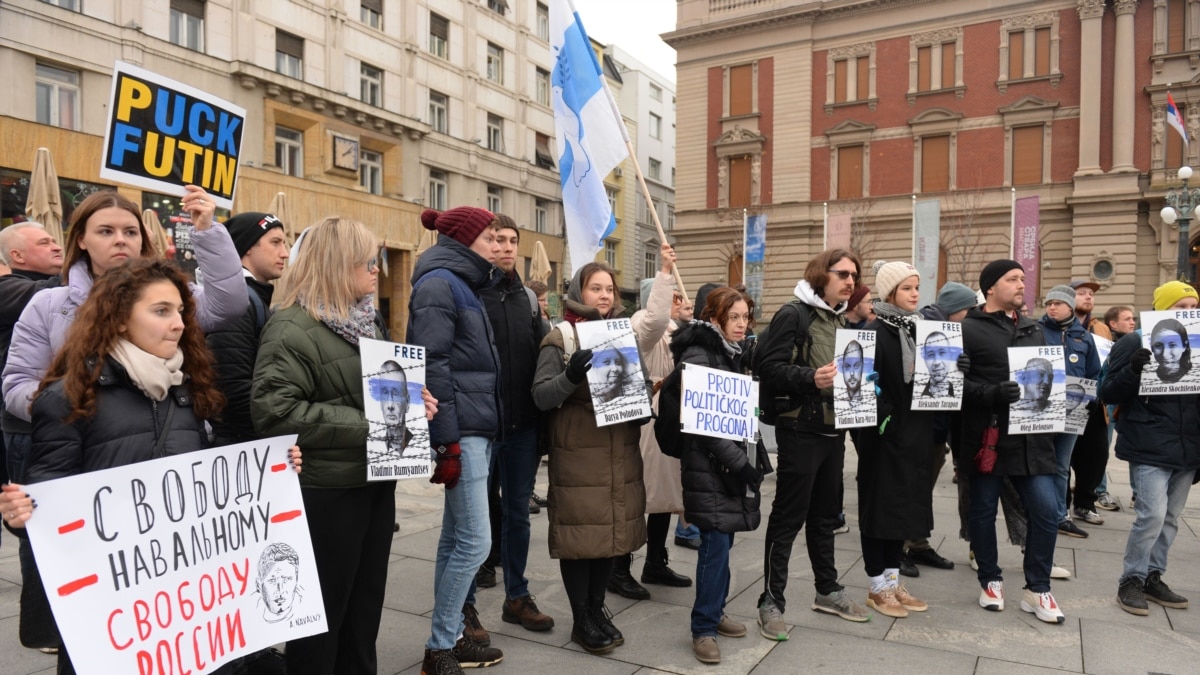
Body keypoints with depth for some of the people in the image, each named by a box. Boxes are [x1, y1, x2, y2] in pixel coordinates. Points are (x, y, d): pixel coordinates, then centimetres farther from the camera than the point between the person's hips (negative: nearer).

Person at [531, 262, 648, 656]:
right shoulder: (560, 338, -4)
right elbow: (541, 396, -12)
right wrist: (570, 376, -30)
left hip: (619, 451, 6)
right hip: (577, 454, -5)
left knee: (613, 529, 11)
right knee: (579, 533, 0)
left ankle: (597, 609, 28)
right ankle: (581, 620, 15)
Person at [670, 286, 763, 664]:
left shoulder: (733, 354, 15)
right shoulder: (698, 356, -12)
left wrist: (750, 458, 12)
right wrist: (736, 460, -20)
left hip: (734, 462, 8)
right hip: (711, 466, -8)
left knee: (723, 542, 13)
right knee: (716, 544, -6)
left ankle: (714, 612, 26)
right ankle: (703, 628, 5)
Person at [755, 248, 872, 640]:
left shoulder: (844, 321, 14)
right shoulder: (793, 315, -10)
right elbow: (768, 367, -18)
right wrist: (811, 378, -30)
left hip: (834, 429, 8)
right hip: (801, 429, -8)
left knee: (826, 514, 18)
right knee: (788, 517, -1)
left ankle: (827, 591, 32)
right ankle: (771, 601, 8)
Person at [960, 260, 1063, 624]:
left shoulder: (1032, 329, 17)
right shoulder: (969, 328, -5)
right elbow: (957, 382, -13)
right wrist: (994, 393, -24)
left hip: (1031, 437, 5)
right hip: (986, 436, -5)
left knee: (1046, 511, 2)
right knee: (983, 511, 7)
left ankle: (1037, 589, 18)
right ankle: (990, 580, 26)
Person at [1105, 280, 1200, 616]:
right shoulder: (1135, 342, -6)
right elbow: (1108, 393, -10)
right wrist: (1133, 371, -26)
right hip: (1150, 448, -6)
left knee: (1170, 518, 11)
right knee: (1152, 514, -11)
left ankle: (1153, 577, 23)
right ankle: (1131, 581, 2)